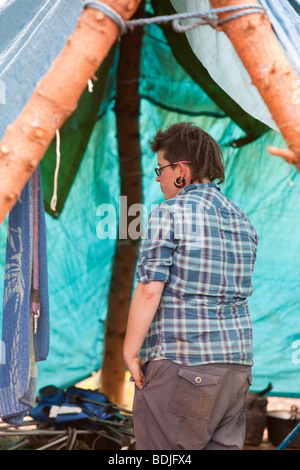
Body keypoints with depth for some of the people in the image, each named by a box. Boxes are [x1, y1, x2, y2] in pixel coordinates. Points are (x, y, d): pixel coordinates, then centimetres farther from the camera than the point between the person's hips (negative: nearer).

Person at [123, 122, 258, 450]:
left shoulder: (169, 214, -9)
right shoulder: (243, 222, 13)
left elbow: (149, 291, -15)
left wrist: (130, 352, -7)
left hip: (179, 362, -7)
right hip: (236, 362, 7)